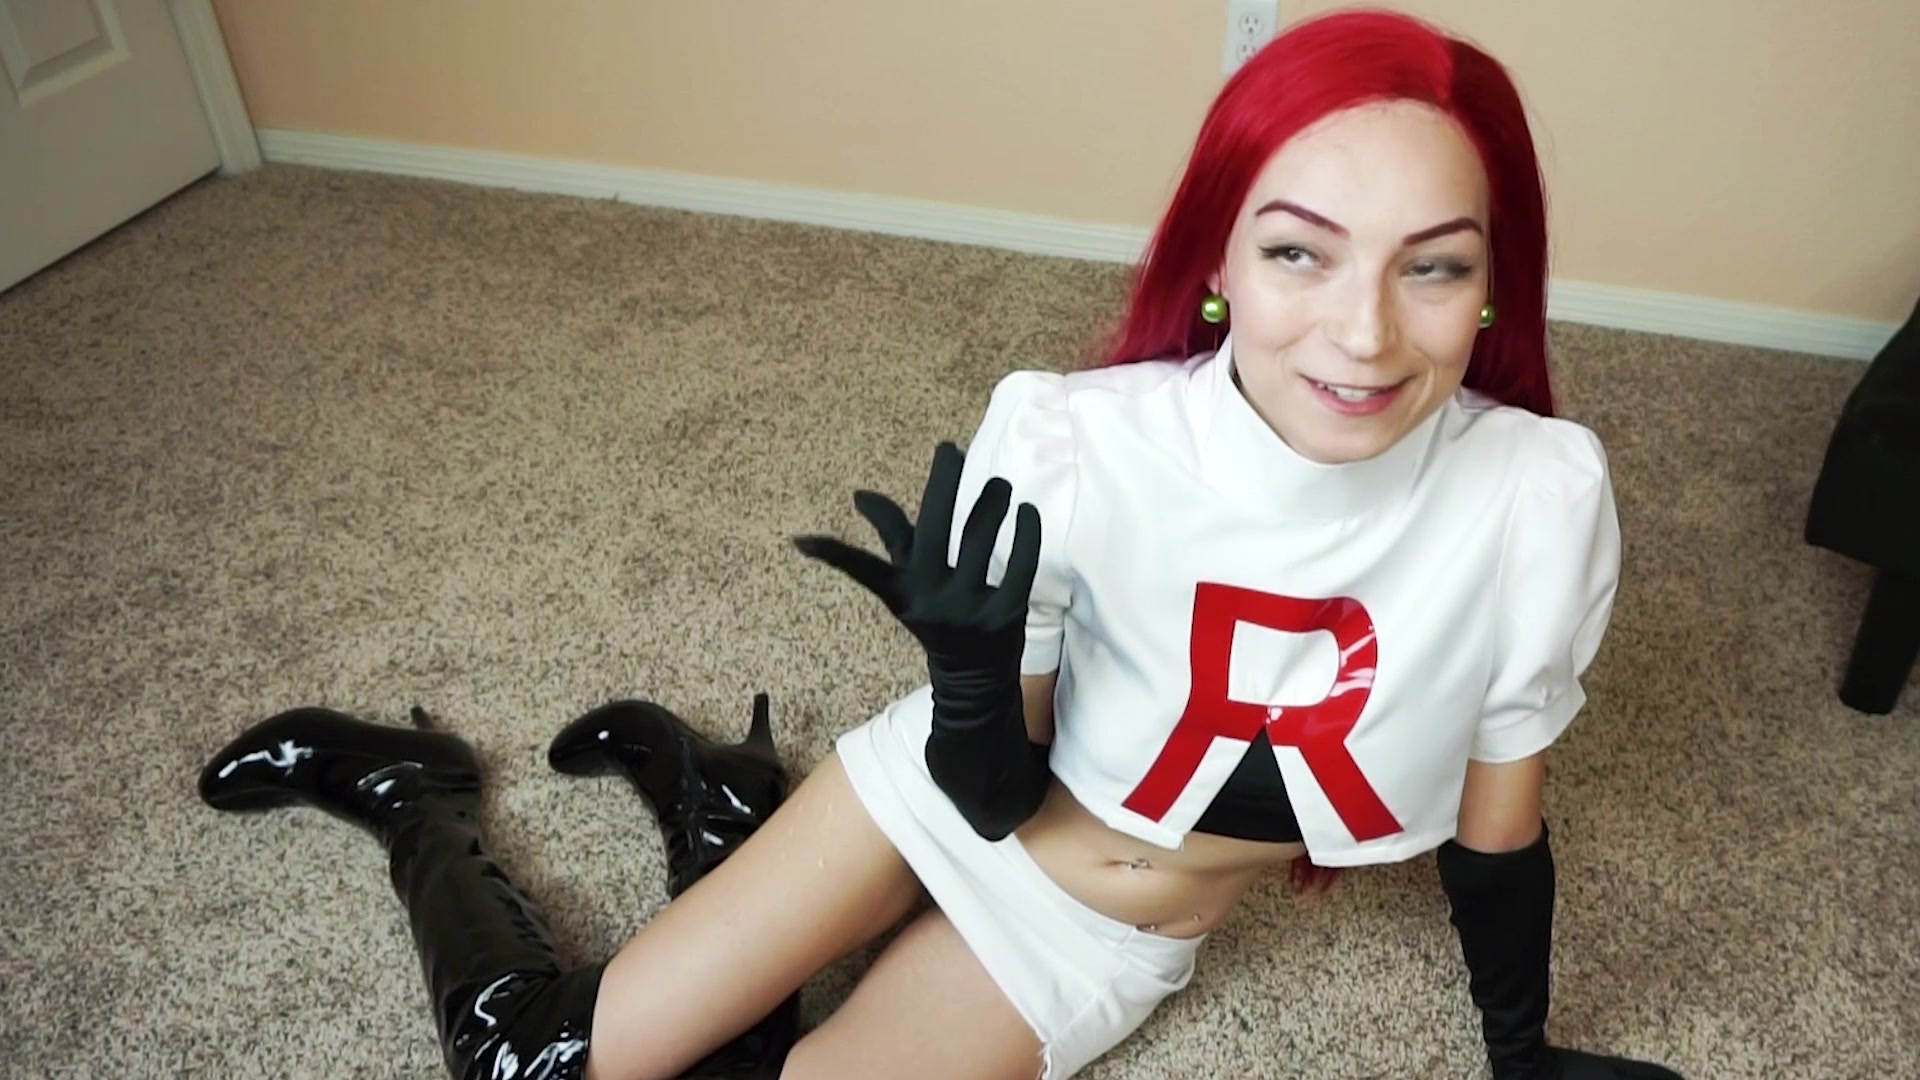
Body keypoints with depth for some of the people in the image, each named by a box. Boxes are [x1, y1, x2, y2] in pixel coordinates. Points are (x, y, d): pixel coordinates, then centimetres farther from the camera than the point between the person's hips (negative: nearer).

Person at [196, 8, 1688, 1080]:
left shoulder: (1540, 499, -27)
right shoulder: (1077, 441, -30)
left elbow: (1499, 818, -7)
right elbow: (996, 796, -16)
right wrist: (969, 673, -39)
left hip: (1101, 946, 2)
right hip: (962, 795, -2)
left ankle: (693, 772, 24)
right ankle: (406, 791, 28)